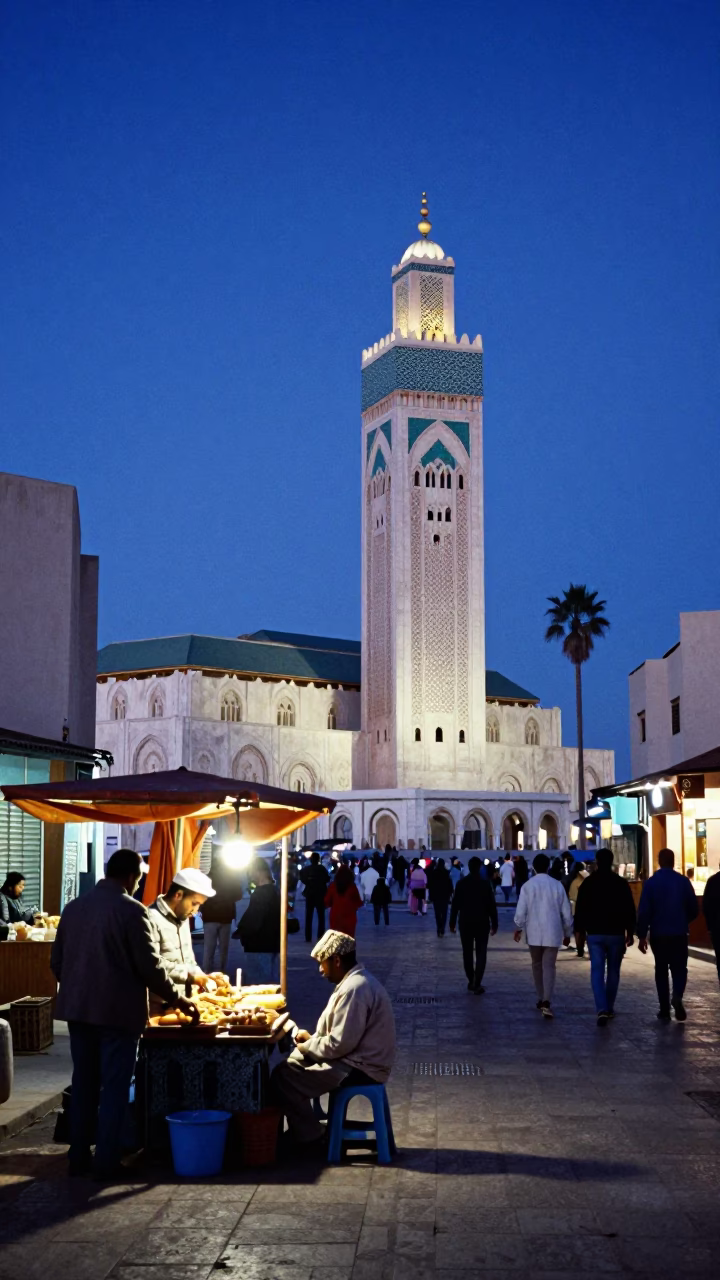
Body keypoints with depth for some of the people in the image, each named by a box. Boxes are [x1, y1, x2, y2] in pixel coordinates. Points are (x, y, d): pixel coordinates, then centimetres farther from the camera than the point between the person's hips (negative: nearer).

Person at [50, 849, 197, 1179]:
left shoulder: (74, 907, 5)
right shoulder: (131, 910, -14)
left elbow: (57, 960, 11)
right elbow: (150, 966, -12)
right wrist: (176, 999, 1)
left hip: (78, 1008, 6)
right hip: (118, 1011, -6)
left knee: (83, 1083, 14)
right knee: (114, 1087, 3)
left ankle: (79, 1157, 20)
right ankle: (106, 1161, 5)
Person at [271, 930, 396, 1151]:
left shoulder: (355, 989, -22)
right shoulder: (356, 980, 12)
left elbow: (340, 1044, -24)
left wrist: (307, 1046, -8)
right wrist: (311, 1039, 8)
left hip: (359, 1069, -11)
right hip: (357, 1059, 11)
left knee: (283, 1077, -15)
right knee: (291, 1064, 14)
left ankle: (312, 1139, -1)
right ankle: (305, 1130, 17)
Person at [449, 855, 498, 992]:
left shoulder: (461, 883, -1)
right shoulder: (485, 883, -5)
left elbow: (455, 905, -1)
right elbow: (492, 905, -5)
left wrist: (452, 923, 5)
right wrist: (494, 924, 1)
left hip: (465, 923, 1)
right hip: (482, 923, -1)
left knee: (468, 953, 13)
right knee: (481, 953, 0)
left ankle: (471, 981, 18)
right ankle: (477, 984, -11)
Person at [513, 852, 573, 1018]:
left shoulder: (527, 886, -4)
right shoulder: (557, 885, -1)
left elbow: (521, 911, -5)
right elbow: (566, 912, 3)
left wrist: (518, 928, 12)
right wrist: (567, 933, 15)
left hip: (534, 933, 0)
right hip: (552, 933, 0)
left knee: (537, 966, 17)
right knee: (549, 967, -3)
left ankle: (541, 999, 24)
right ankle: (547, 1002, -18)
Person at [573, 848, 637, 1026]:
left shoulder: (587, 883, -1)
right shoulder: (621, 883, -2)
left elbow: (580, 910, 1)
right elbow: (630, 910, -1)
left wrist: (579, 931, 9)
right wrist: (630, 932, 7)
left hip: (594, 933, 0)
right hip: (616, 933, 0)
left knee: (597, 971, -2)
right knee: (613, 971, 14)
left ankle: (601, 1009, -17)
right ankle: (609, 1008, 20)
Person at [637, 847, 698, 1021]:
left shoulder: (650, 883, -6)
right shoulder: (684, 881, -4)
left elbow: (644, 911, -9)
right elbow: (694, 909, 1)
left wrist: (641, 935, -4)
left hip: (658, 934, 0)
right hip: (679, 934, 0)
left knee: (661, 969, 12)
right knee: (679, 968, 8)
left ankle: (665, 1009, 11)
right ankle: (677, 996, -20)